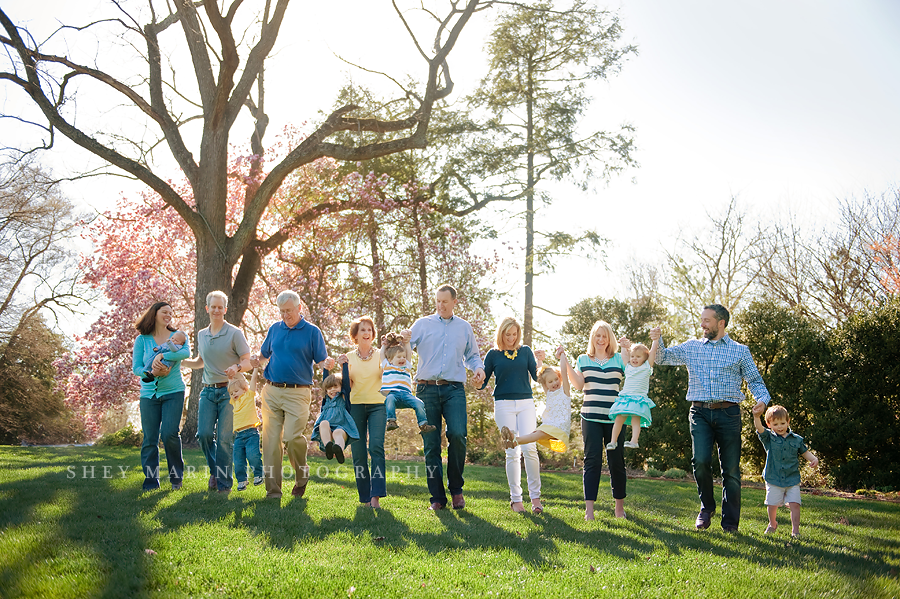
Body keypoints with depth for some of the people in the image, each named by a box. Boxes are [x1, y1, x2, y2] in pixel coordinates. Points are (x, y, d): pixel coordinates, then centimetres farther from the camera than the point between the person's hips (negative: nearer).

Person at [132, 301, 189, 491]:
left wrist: (162, 355, -23)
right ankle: (151, 481, 9)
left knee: (169, 433, -13)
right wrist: (151, 372, -17)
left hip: (173, 392, -1)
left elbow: (186, 352, -15)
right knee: (150, 438, 0)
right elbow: (136, 368, 2)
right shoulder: (142, 340, 6)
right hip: (149, 393, 1)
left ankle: (177, 475, 5)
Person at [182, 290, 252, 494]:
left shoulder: (235, 333, -3)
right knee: (204, 434, -5)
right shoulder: (201, 335, 14)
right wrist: (180, 362, 14)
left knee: (224, 438, -6)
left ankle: (224, 483, 5)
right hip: (208, 391, 5)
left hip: (228, 390, -5)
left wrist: (237, 367, -26)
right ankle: (215, 470, 21)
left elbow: (248, 362, -5)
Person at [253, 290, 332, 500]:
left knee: (292, 437, -15)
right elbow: (264, 355, 21)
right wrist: (256, 363, -1)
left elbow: (321, 360, 1)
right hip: (271, 391, 4)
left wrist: (327, 364, -22)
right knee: (270, 439, 1)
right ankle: (273, 488, 9)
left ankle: (302, 475, 13)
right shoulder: (274, 329, 14)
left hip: (297, 392, -4)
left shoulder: (312, 331, 3)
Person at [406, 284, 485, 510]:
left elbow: (472, 355, 23)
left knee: (457, 434, -20)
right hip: (427, 388, 0)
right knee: (431, 443, -1)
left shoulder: (464, 327, 17)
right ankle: (438, 497, 7)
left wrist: (479, 368, 2)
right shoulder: (422, 324, 12)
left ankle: (456, 488, 0)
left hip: (454, 389, 0)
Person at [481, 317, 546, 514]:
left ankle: (535, 496, -3)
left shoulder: (525, 351, 10)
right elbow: (482, 383, 8)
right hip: (504, 405, -1)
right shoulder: (493, 354, 6)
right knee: (512, 452, -3)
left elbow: (537, 377, 4)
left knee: (529, 448, -10)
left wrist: (539, 361, -12)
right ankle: (515, 499, 5)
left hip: (526, 403, 1)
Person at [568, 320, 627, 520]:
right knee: (592, 460, -5)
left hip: (614, 417, 0)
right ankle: (589, 508, -6)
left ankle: (619, 505, 20)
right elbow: (578, 385, 0)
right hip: (591, 416, 0)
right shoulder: (583, 359, 11)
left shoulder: (619, 359, 9)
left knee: (616, 460, 5)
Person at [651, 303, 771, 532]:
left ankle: (730, 522, 13)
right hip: (700, 412, 1)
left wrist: (763, 399, -11)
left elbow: (754, 380, 9)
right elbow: (663, 357, 15)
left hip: (728, 413, -1)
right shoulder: (691, 347, 15)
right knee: (701, 461, -15)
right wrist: (658, 341, -5)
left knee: (731, 469, 1)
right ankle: (706, 507, 10)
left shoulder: (740, 350, 10)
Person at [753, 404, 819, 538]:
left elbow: (805, 452, 17)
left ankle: (795, 530, 3)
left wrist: (814, 459, -4)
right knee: (772, 505, 5)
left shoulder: (796, 439, 4)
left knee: (794, 504, -7)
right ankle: (772, 524, 32)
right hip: (773, 479, -1)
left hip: (793, 479, 1)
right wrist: (756, 417, -40)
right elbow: (760, 429, -21)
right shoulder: (768, 438, -2)